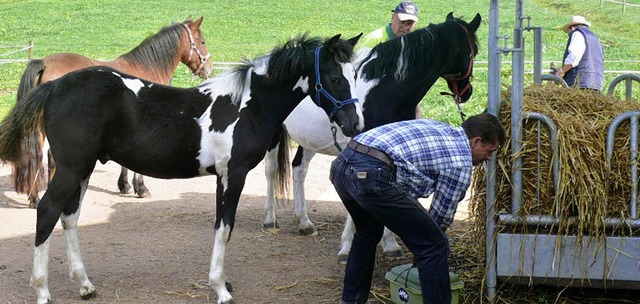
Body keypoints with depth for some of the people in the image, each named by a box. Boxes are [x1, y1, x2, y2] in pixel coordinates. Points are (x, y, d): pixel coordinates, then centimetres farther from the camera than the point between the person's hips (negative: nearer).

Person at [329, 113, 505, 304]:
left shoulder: (438, 128, 29)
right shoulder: (460, 161, 5)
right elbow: (442, 214, 10)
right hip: (372, 175, -9)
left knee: (368, 233, 35)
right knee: (435, 247, 2)